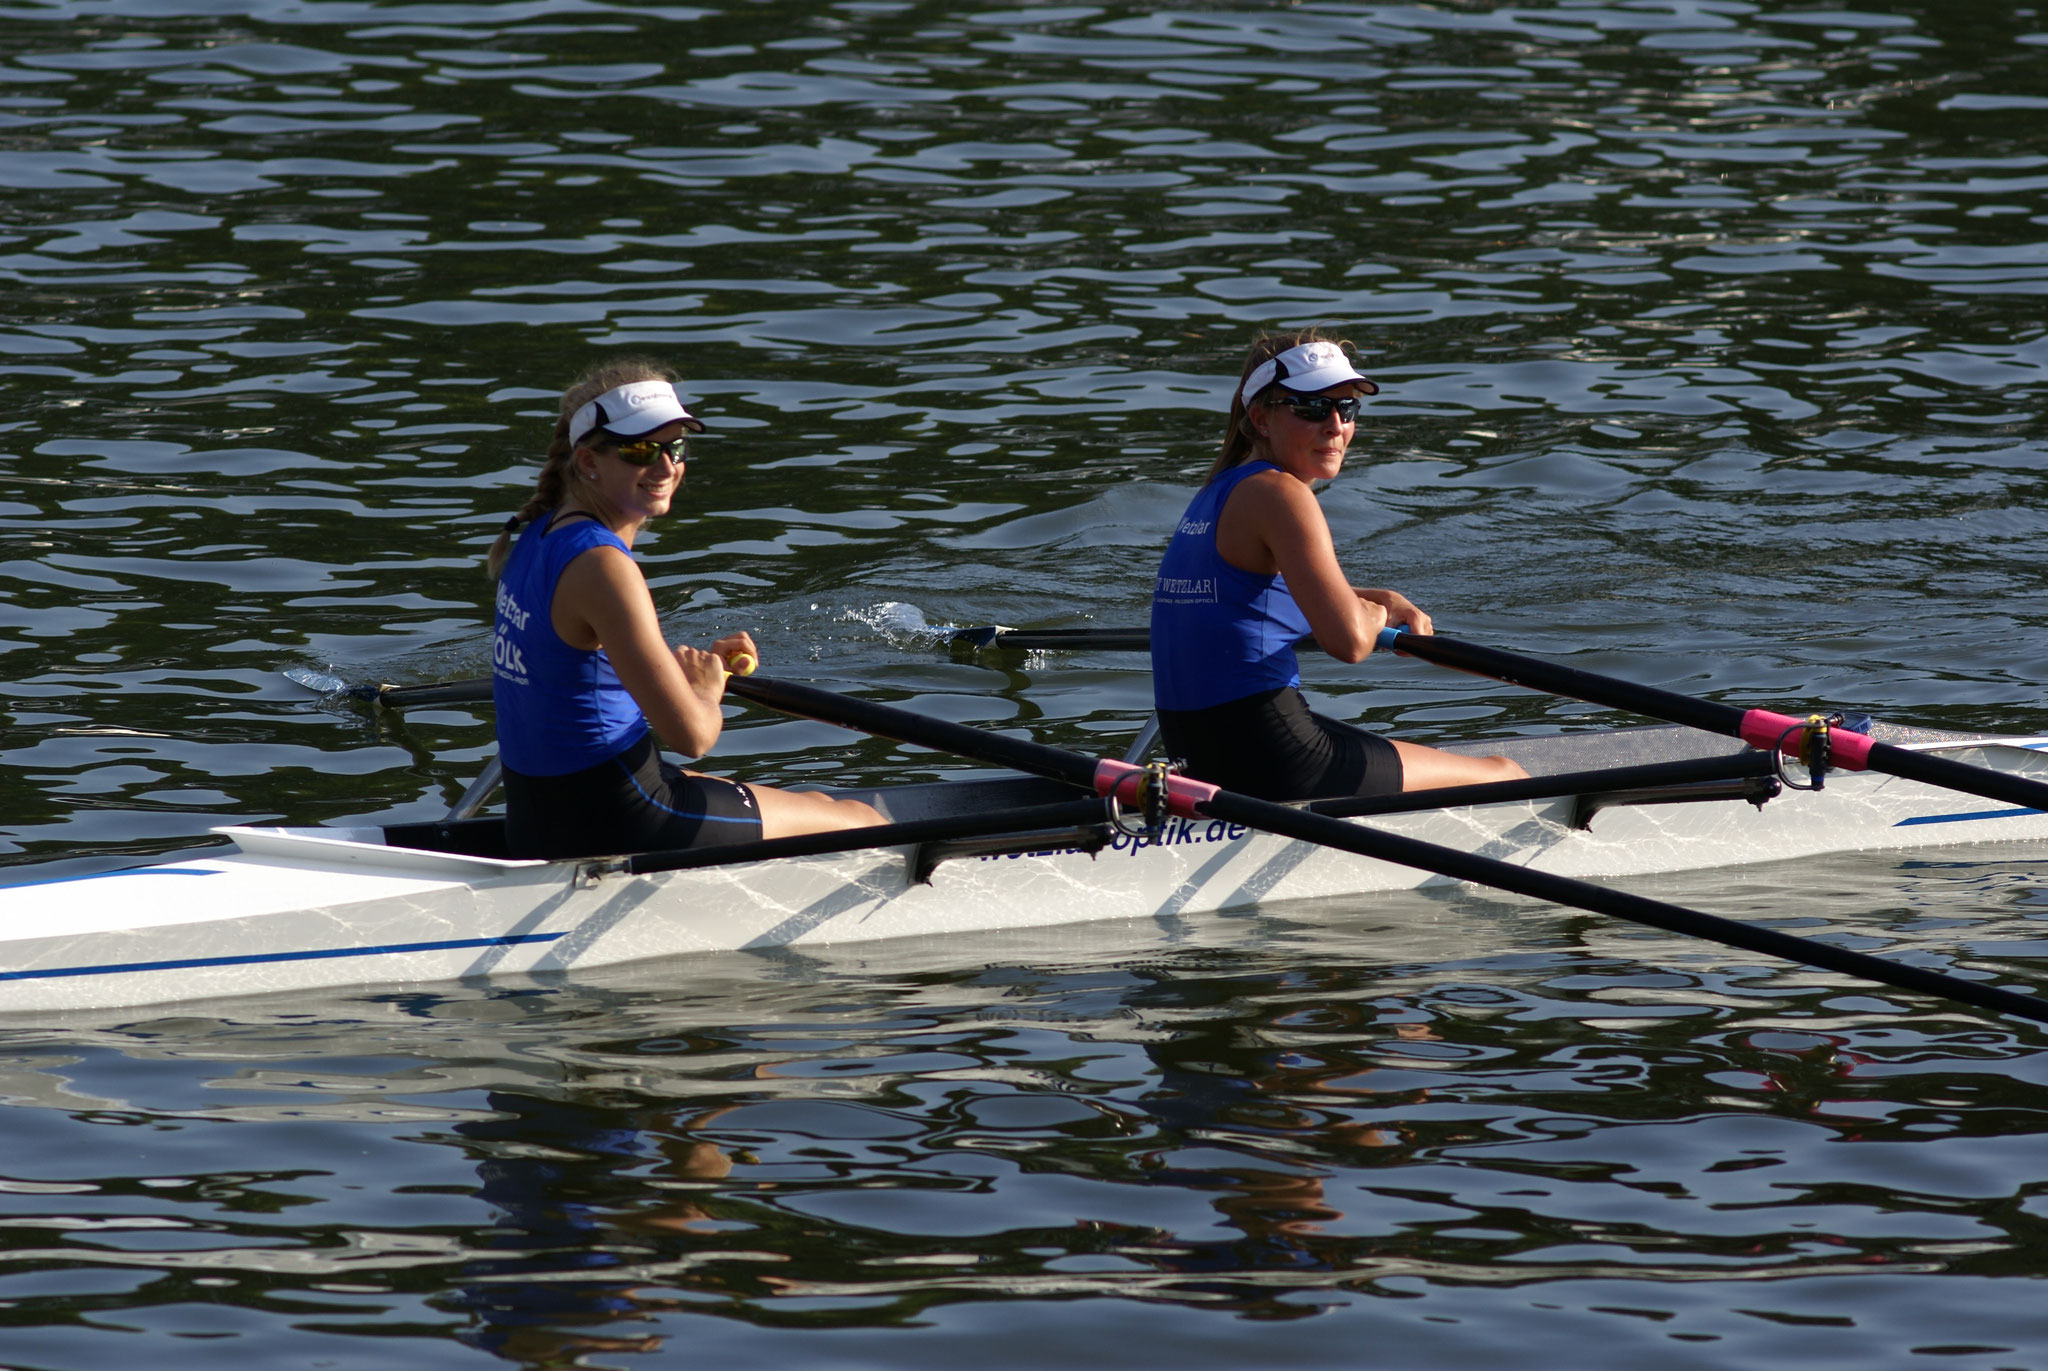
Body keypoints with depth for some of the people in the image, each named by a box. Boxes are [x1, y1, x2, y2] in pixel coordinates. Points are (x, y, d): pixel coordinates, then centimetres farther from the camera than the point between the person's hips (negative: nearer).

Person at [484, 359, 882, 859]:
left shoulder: (536, 538, 7)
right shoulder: (601, 565, -23)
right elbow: (691, 734, -26)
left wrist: (694, 665, 10)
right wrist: (707, 690, -2)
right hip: (608, 827, -10)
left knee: (814, 803, 31)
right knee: (862, 822, 7)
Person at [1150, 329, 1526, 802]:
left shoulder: (1217, 494, 15)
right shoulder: (1278, 495, -14)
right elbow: (1348, 640, -25)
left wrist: (1385, 602, 16)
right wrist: (1376, 616, -1)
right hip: (1269, 759, -10)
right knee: (1505, 778, 4)